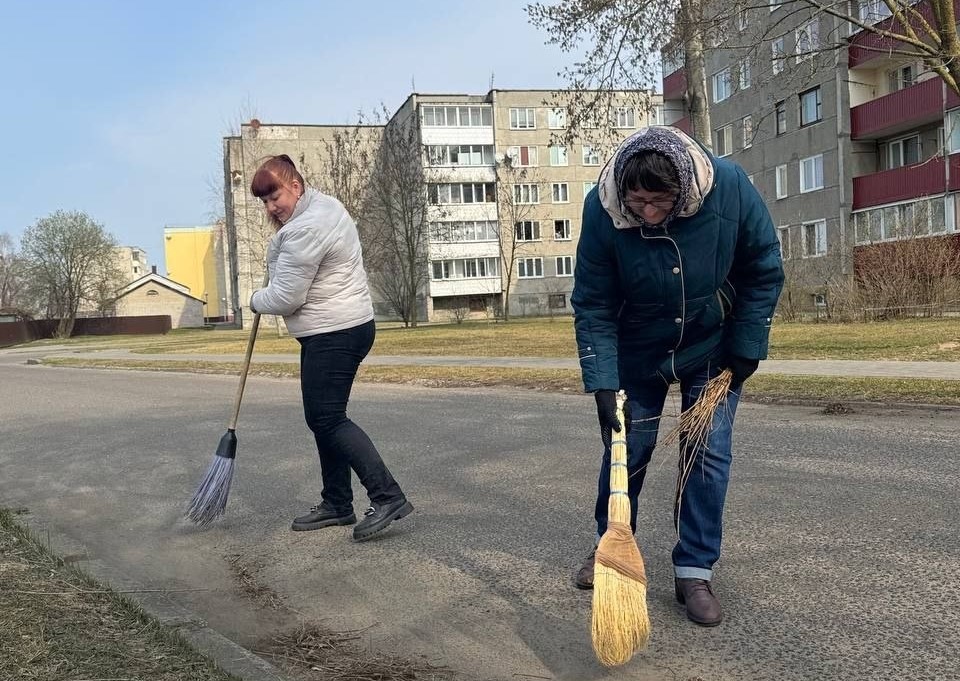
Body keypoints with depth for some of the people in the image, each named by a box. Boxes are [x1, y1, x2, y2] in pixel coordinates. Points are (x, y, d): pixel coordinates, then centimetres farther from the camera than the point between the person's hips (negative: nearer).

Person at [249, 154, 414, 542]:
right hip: (332, 331, 11)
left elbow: (285, 298, -17)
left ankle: (388, 497, -11)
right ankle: (336, 505, 20)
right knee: (323, 417, 13)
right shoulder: (322, 204, 13)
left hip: (334, 335, -11)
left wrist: (256, 301, 2)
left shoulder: (306, 229, -20)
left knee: (326, 418, -11)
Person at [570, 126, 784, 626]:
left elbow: (764, 272, -10)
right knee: (626, 448, 7)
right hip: (637, 351, 0)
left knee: (708, 453, -4)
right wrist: (602, 384, -25)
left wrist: (746, 349, -10)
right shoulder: (602, 211, -26)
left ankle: (695, 572, 10)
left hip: (712, 349, 0)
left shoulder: (730, 188, -26)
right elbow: (593, 307, -19)